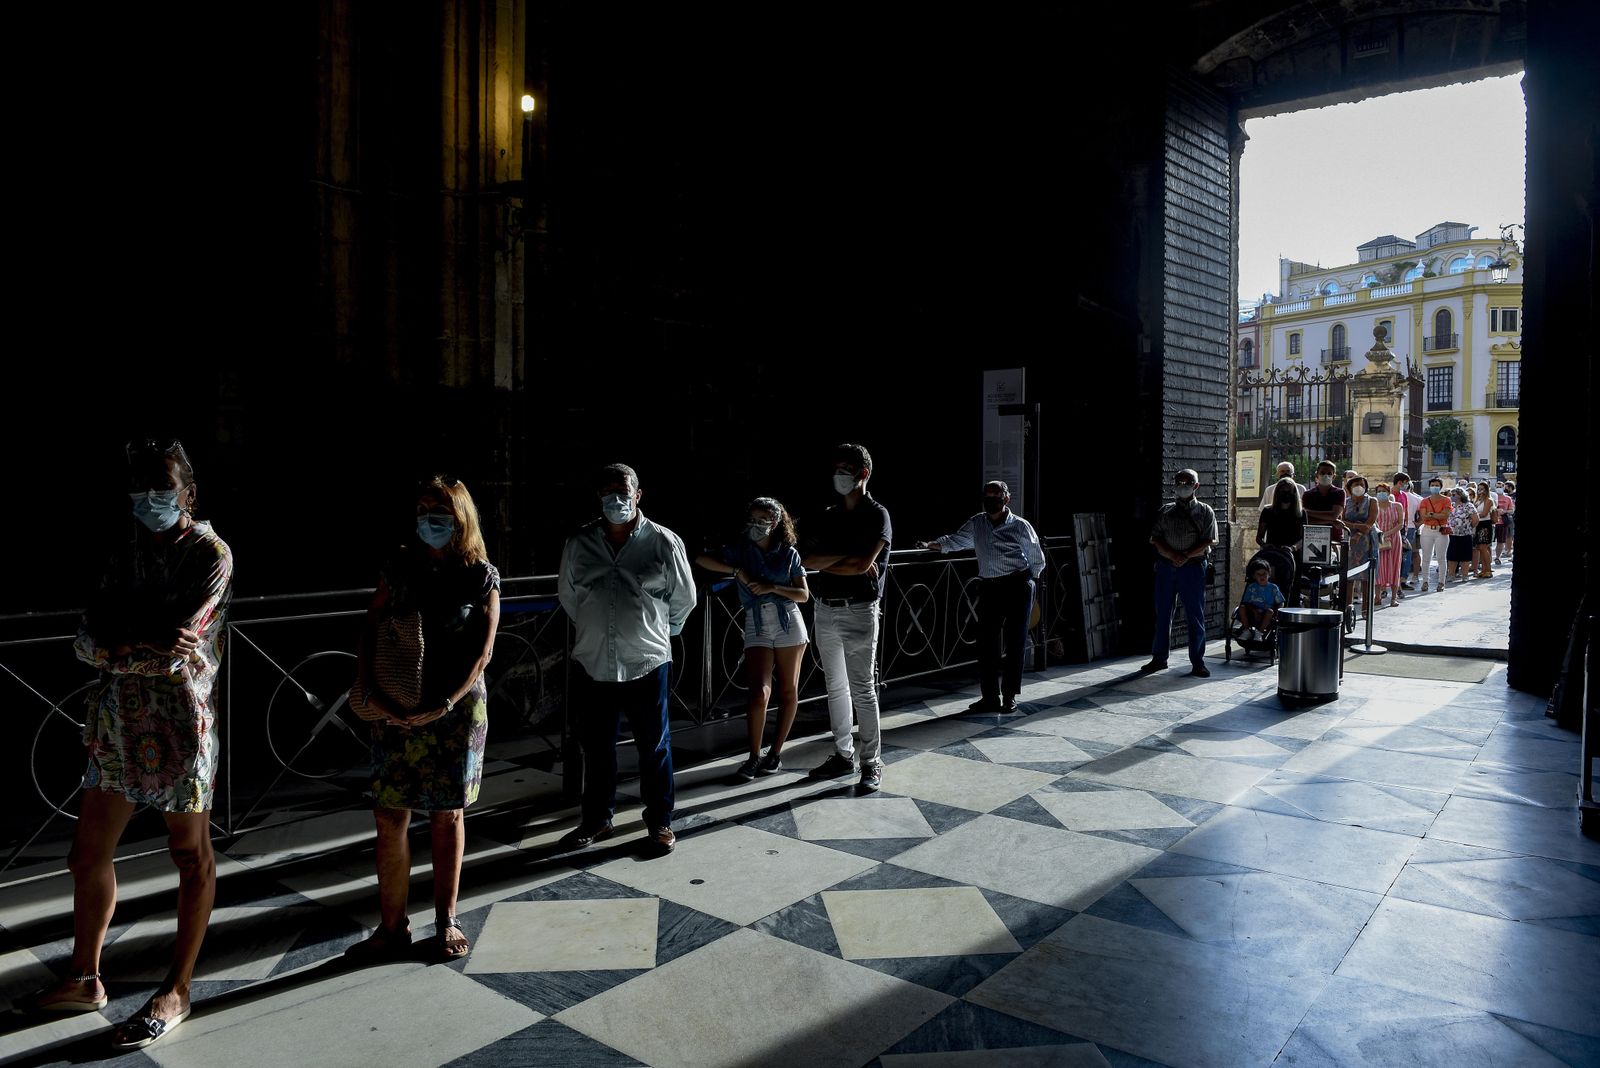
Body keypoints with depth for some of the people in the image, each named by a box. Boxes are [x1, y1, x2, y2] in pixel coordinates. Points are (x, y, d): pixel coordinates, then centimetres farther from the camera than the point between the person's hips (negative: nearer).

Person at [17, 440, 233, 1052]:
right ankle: (84, 982, 33)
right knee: (88, 855, 15)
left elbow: (174, 653, -17)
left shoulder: (210, 553, -10)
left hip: (178, 726, -7)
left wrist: (114, 647, -5)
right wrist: (143, 644, -15)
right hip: (116, 723, 7)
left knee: (191, 859, 6)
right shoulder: (129, 549, 11)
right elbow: (88, 641, 2)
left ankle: (176, 993, 19)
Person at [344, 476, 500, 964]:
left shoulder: (481, 576, -3)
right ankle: (392, 927, 16)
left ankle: (446, 921, 24)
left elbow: (482, 651, -7)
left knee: (447, 815, 9)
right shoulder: (398, 568, 4)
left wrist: (445, 705, -15)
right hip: (397, 710, 2)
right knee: (389, 816, 2)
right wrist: (368, 691, -11)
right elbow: (370, 630, 3)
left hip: (457, 709, -2)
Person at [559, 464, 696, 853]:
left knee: (654, 747, 9)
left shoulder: (664, 542, -7)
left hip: (647, 663, -2)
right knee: (596, 748, 15)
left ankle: (660, 821, 26)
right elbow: (567, 595, 16)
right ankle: (596, 819, 33)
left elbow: (684, 599, 6)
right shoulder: (579, 543, 1)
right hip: (594, 664, 3)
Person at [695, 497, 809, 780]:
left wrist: (773, 588, -11)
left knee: (788, 691, 5)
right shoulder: (740, 550, 5)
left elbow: (803, 594, 2)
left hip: (788, 621, 1)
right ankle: (755, 757, -1)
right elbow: (702, 559, -7)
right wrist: (737, 571, -12)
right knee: (760, 692, -13)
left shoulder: (789, 553, 5)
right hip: (756, 624, -1)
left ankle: (776, 751, 19)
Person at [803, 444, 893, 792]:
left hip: (858, 612, -6)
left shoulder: (876, 515, -5)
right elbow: (807, 560, 0)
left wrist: (825, 563, -5)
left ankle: (872, 763, 7)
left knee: (862, 690, -3)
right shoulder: (829, 517, 12)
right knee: (835, 687, 13)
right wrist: (844, 557, -15)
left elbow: (863, 565, -17)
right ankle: (843, 755, 23)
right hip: (825, 610, 6)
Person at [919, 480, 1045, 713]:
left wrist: (1027, 582, 5)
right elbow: (955, 541, 7)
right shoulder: (976, 524, 10)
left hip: (1017, 587, -4)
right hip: (988, 588, 4)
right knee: (987, 644, 1)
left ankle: (1009, 696, 10)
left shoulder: (1020, 526, 0)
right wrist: (930, 545, -8)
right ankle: (990, 697, 8)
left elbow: (1037, 560, 7)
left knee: (1014, 643, 0)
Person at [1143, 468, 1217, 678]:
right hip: (1166, 566, 3)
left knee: (1195, 615, 0)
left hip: (1193, 567, -3)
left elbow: (1208, 541, -5)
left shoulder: (1204, 511, 4)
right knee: (1162, 614, 7)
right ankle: (1159, 658, 17)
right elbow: (1155, 538, 3)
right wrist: (1171, 554, -13)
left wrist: (1186, 556, -18)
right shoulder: (1165, 511, 11)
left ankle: (1197, 662, 7)